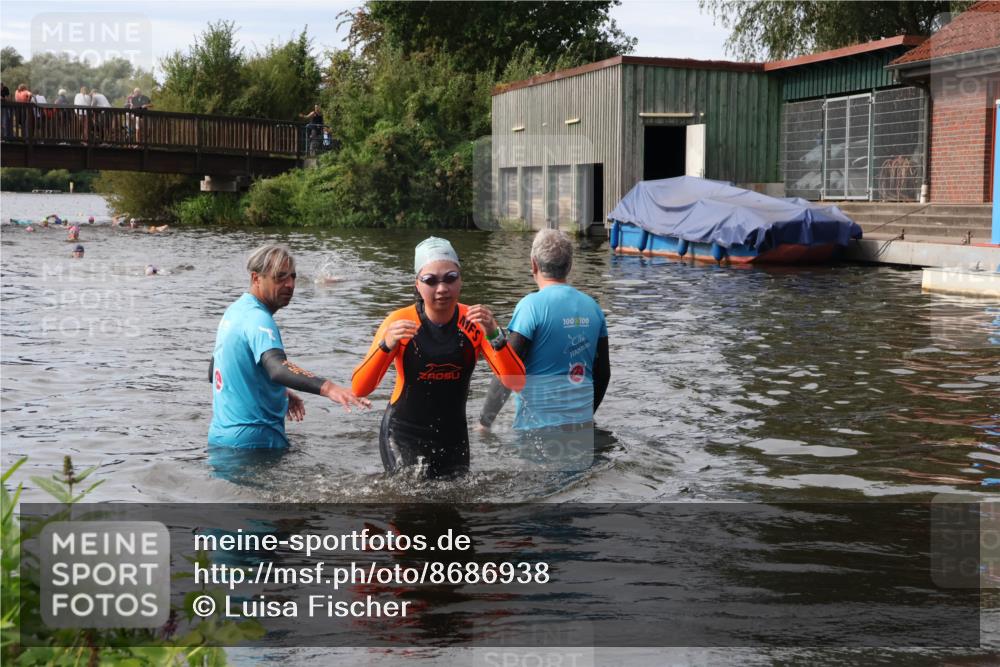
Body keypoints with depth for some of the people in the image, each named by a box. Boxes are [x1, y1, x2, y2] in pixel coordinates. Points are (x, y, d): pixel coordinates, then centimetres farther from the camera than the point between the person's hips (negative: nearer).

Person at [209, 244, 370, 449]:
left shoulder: (235, 311, 10)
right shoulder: (257, 318, -21)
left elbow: (213, 373, 20)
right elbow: (277, 368, -40)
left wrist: (279, 393, 18)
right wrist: (328, 388, -55)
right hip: (253, 440, -10)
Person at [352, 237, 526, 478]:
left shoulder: (474, 323, -9)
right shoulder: (399, 323, -13)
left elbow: (516, 383, -16)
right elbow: (359, 388, -19)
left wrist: (494, 336, -31)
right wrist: (386, 346, -35)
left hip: (453, 437, 3)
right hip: (403, 437, -3)